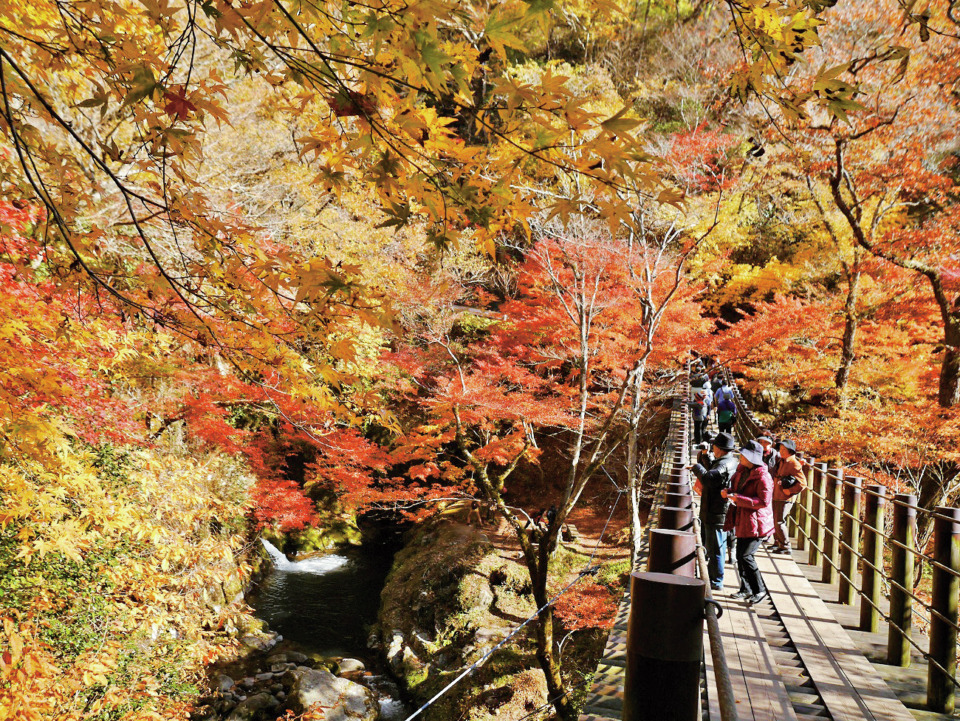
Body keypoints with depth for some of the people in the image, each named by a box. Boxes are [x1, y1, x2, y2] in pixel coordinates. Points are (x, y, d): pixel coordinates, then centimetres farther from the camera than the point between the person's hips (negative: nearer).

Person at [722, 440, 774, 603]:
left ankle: (760, 590, 5)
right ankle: (746, 589, 28)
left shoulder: (763, 477, -19)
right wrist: (728, 493, 0)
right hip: (743, 521, 9)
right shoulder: (742, 470, 8)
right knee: (740, 555, 14)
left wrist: (739, 498, -24)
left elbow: (764, 501, -22)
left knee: (746, 556, -11)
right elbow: (736, 488, 23)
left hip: (755, 523, -9)